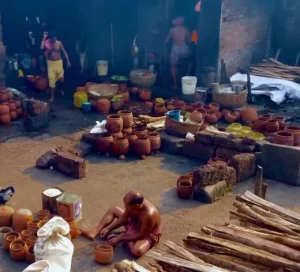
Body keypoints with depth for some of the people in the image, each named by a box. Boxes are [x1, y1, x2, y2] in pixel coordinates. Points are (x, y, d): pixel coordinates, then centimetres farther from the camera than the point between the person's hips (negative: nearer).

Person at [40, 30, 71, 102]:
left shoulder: (59, 43, -4)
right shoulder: (47, 42, -6)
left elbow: (64, 52, 4)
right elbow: (41, 47, -26)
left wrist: (68, 60, -2)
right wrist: (44, 37, -20)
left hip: (58, 62, 1)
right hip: (50, 63, 0)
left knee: (61, 78, 5)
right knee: (51, 80, -2)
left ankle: (61, 89, 39)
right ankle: (52, 96, 7)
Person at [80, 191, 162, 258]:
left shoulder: (149, 215, -42)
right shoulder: (133, 204, -20)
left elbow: (141, 236, -31)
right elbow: (123, 218, -3)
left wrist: (120, 239, -27)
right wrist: (108, 228, -7)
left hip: (147, 235, -7)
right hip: (134, 225, 7)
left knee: (137, 251, -39)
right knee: (113, 210, 9)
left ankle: (123, 238, -8)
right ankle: (94, 232, 6)